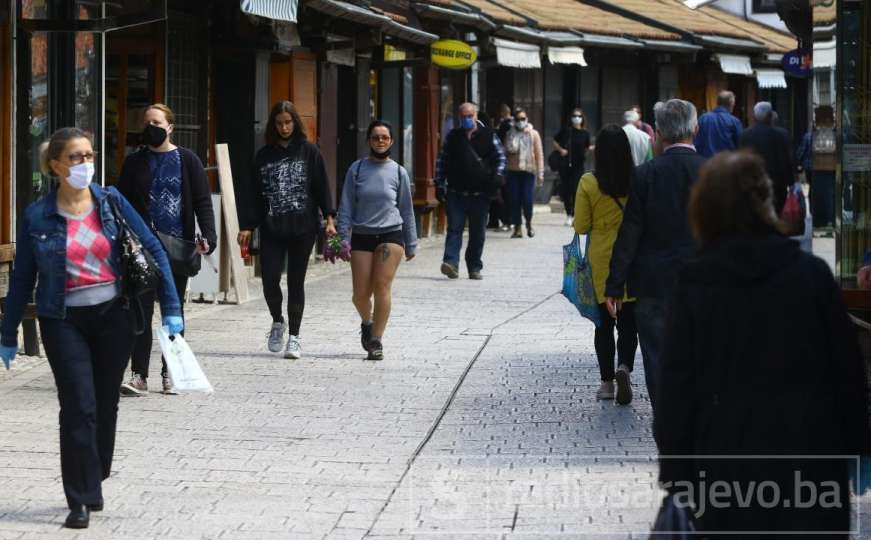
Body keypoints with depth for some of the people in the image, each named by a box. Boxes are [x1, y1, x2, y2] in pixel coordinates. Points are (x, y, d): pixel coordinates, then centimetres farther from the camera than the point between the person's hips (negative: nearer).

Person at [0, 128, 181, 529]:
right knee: (78, 409, -9)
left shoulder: (111, 203, -1)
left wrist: (170, 309, -2)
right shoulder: (37, 217, -4)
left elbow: (153, 251, 2)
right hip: (64, 321, -2)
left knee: (105, 406, 11)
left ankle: (93, 484, 30)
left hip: (112, 316, 2)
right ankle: (80, 500, -1)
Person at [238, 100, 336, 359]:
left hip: (302, 228, -1)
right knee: (269, 280, -6)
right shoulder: (264, 155, 9)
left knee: (296, 282, 2)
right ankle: (278, 322, 21)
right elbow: (254, 193, 10)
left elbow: (322, 187, 3)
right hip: (271, 229, 1)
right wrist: (246, 226, 4)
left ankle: (293, 337, 10)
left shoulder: (308, 151, 4)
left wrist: (329, 218, -6)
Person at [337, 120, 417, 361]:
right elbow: (346, 206, 4)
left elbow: (406, 210, 12)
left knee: (382, 288, -12)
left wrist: (411, 244, 13)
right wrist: (343, 239, -4)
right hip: (362, 235, 1)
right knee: (361, 293, 1)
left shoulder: (398, 172, 6)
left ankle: (376, 341, -6)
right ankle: (367, 323, 33)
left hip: (391, 234, -1)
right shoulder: (357, 169, 4)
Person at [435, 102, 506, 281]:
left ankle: (474, 268, 14)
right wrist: (440, 184, 5)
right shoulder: (453, 136, 9)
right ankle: (451, 262, -19)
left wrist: (497, 176, -6)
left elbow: (500, 156, 10)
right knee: (454, 228, -11)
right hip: (456, 192, 0)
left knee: (478, 232, 6)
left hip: (480, 193, 0)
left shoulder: (488, 136, 5)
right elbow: (441, 160, 12)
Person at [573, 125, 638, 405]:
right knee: (628, 321, 7)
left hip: (600, 260, 0)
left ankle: (607, 381, 14)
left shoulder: (588, 183, -10)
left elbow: (581, 226, -6)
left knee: (604, 322, 11)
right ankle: (624, 366, -17)